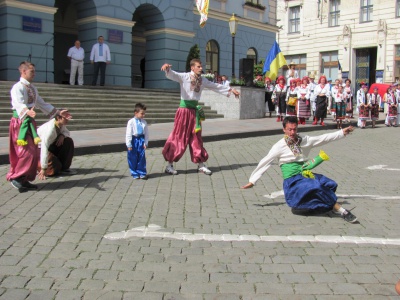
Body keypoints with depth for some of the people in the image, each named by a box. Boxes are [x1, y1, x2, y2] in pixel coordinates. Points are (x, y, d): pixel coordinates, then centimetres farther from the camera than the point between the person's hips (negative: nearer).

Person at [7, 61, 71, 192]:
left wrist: (58, 112, 22)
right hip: (20, 122, -9)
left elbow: (42, 104, 24)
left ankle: (24, 180, 17)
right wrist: (27, 112, -49)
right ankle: (16, 177, 1)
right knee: (27, 152, -12)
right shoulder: (18, 87, -12)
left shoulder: (32, 88, 16)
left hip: (30, 122, 9)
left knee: (34, 153, 9)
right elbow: (19, 104, -28)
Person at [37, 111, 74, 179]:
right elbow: (44, 149, -38)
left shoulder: (61, 124, -12)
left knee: (68, 142, -10)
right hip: (38, 148, -8)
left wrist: (62, 135, -21)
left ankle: (63, 167, 0)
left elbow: (67, 132, 7)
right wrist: (43, 169, -37)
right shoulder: (49, 130, -35)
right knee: (54, 169, -19)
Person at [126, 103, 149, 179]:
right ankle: (135, 174, 16)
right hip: (133, 140, -3)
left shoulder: (144, 122, 2)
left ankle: (142, 173, 14)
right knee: (133, 158, 4)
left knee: (141, 157, 5)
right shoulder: (131, 122, -8)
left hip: (141, 140, 3)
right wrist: (129, 144, -10)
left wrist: (146, 143, 0)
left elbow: (146, 133, 6)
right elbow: (128, 134, -8)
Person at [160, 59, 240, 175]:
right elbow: (172, 75, -23)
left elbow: (216, 86, 22)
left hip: (195, 111, 6)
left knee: (196, 138, 12)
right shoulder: (184, 77, -6)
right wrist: (167, 68, -45)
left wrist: (230, 89, 29)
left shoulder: (202, 81, 11)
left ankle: (201, 165, 21)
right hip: (184, 110, -6)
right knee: (179, 138, -1)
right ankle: (169, 165, 10)